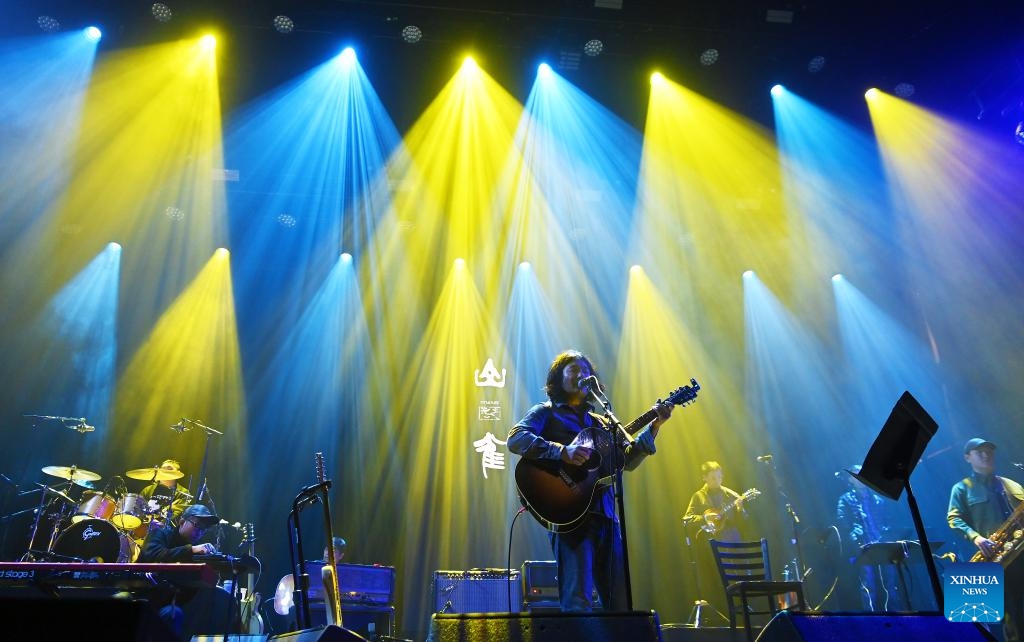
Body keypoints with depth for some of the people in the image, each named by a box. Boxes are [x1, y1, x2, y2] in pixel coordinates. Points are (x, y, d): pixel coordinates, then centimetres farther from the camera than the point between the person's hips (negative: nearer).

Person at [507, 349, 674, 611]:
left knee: (618, 601, 8)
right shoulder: (545, 413, 6)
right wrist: (563, 452, -23)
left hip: (604, 513, 6)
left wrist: (654, 426, 7)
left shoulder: (599, 422, 23)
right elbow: (516, 439, -12)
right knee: (578, 601, -10)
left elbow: (627, 460, 17)